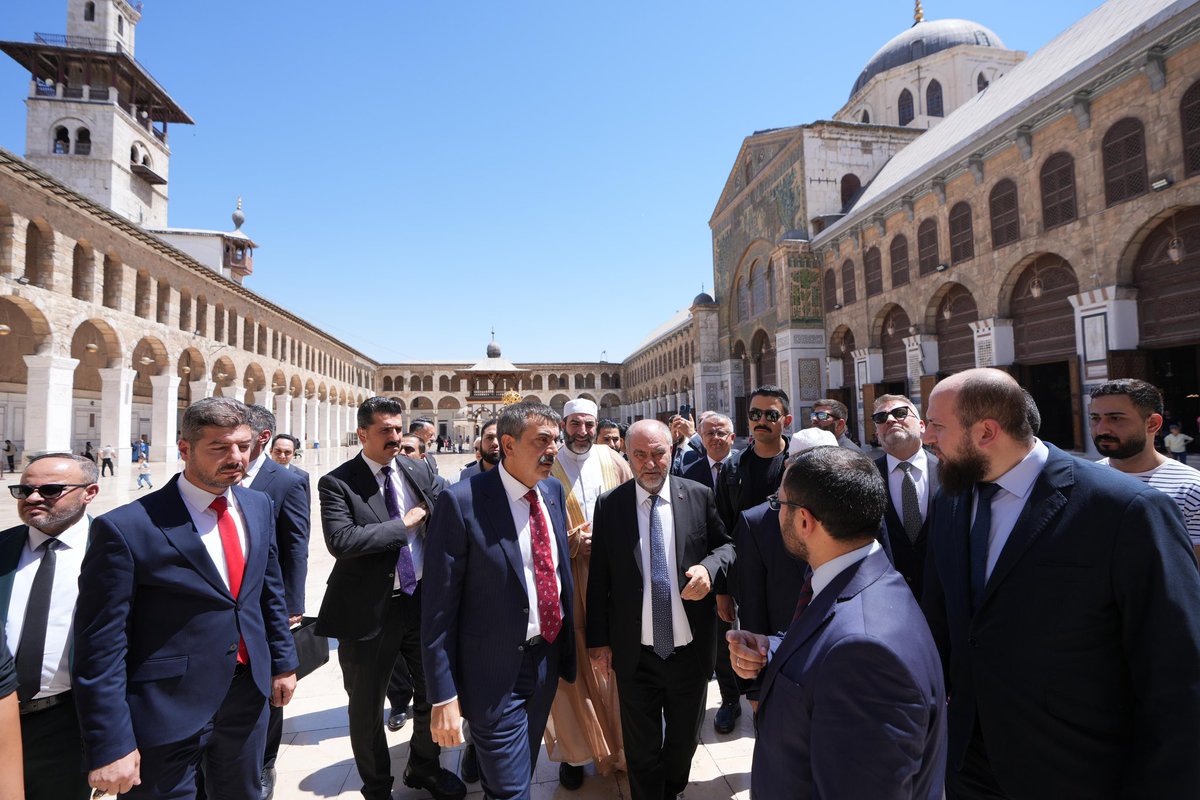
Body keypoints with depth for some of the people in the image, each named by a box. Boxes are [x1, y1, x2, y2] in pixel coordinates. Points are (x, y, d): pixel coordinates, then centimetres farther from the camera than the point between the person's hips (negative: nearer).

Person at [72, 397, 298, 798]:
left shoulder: (259, 506, 0)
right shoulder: (126, 528, -19)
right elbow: (101, 647, -16)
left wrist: (283, 660, 11)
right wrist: (110, 746, -15)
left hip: (249, 695, 6)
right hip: (168, 709, -5)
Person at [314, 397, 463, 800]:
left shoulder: (420, 470, 2)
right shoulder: (336, 483, -11)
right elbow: (340, 541, -24)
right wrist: (404, 525, -20)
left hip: (424, 598, 4)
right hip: (370, 610, -4)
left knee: (435, 692, 19)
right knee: (366, 707, 15)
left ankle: (424, 767, 47)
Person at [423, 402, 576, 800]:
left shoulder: (554, 492, 0)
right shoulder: (462, 501, -20)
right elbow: (439, 608, -17)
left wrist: (567, 649, 10)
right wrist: (444, 697, -15)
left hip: (547, 659, 7)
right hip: (496, 673, -6)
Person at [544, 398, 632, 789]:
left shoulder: (615, 463, 5)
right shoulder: (547, 467, -2)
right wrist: (573, 542, -13)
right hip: (565, 576, -2)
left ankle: (616, 740, 28)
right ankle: (575, 749, 22)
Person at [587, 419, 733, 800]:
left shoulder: (700, 496, -7)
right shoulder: (609, 505, -8)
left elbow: (727, 545, 4)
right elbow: (598, 578, -3)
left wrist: (709, 566, -18)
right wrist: (598, 640, -2)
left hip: (691, 650, 2)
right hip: (635, 653, -1)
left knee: (684, 740, 25)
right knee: (641, 748, 18)